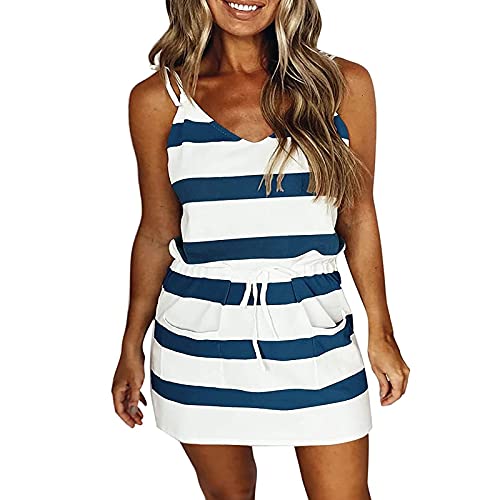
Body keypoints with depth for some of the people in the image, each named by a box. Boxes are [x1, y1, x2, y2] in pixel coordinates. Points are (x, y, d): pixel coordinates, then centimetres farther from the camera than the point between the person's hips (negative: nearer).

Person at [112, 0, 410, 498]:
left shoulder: (345, 84, -2)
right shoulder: (159, 99, -3)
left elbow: (358, 217, 5)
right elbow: (157, 233, 5)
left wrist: (380, 334, 7)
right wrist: (131, 347, 9)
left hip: (314, 331, 1)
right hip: (200, 336, 0)